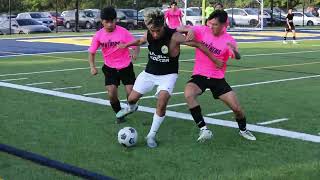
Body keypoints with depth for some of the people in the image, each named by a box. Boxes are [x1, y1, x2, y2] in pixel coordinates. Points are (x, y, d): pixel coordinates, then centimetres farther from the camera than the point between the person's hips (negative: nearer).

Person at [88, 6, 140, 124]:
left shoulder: (123, 32, -18)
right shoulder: (99, 35, -10)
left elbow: (136, 46, -15)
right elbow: (91, 52, -2)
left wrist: (135, 53, -39)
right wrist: (92, 66, -19)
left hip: (126, 67, -1)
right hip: (110, 68, 2)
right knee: (112, 94, -11)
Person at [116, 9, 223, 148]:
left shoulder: (174, 36, -28)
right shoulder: (148, 35, -14)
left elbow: (199, 45, -21)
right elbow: (140, 41, 14)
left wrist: (216, 61, -18)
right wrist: (127, 44, 3)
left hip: (168, 75, -4)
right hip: (149, 72, 4)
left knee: (162, 103, -23)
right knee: (132, 98, 10)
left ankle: (152, 135, -4)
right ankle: (131, 108, 49)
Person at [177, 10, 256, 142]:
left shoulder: (229, 40, -10)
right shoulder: (202, 30, -6)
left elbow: (237, 57, -27)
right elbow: (180, 29, -5)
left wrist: (234, 51, -51)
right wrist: (189, 30, -28)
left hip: (218, 78, 0)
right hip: (200, 76, 0)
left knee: (237, 108, -2)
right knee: (188, 94, -32)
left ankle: (243, 129, 32)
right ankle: (204, 129, -24)